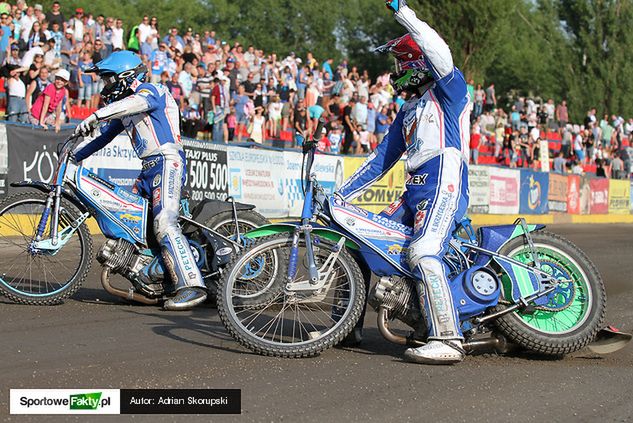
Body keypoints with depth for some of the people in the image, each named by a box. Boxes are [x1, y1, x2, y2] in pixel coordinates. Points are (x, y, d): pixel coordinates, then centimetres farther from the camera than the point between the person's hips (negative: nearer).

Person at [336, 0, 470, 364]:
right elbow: (382, 158, 27)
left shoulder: (449, 86, 5)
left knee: (424, 253, -28)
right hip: (416, 191, 9)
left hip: (445, 184, -9)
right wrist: (342, 194, 21)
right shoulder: (409, 111, 28)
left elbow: (441, 55, -19)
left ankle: (448, 339, -33)